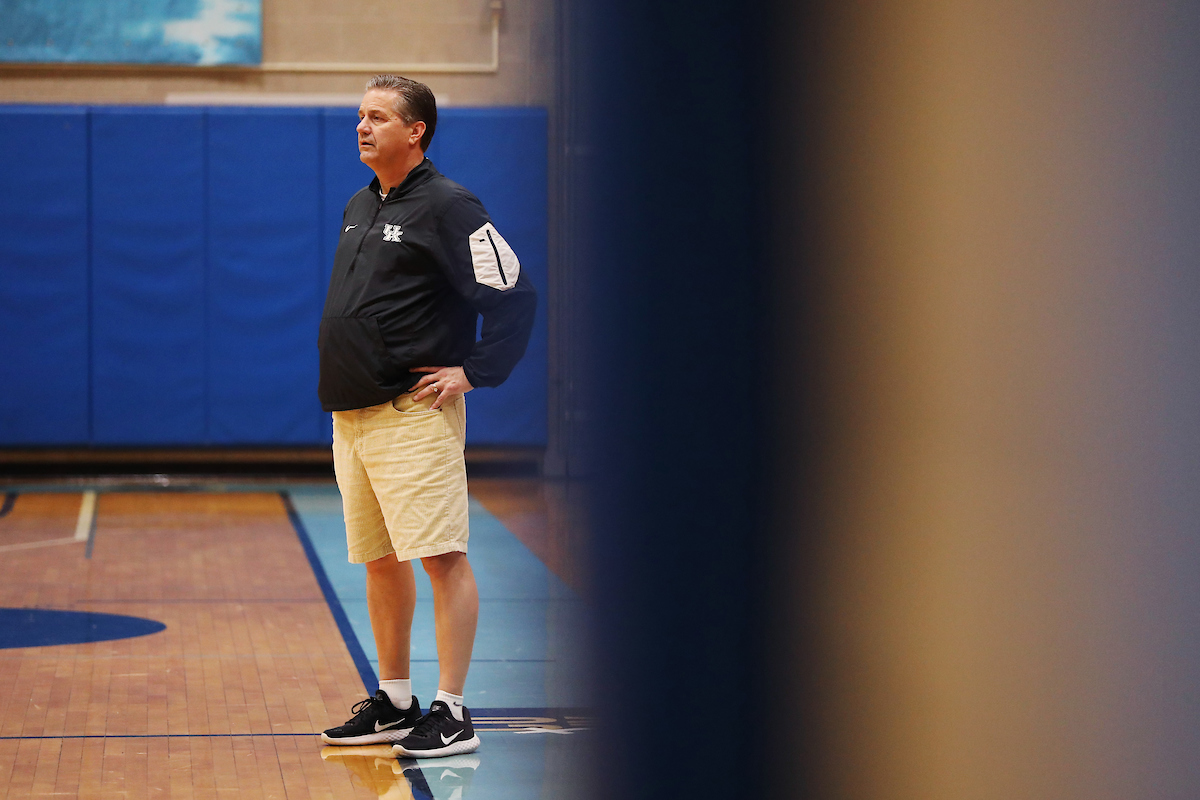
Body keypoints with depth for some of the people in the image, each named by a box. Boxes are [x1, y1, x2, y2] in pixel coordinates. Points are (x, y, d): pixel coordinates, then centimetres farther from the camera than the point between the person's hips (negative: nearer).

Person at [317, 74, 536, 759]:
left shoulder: (447, 207, -9)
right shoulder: (359, 208, 16)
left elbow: (515, 296, -13)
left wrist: (474, 371, -13)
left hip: (413, 414, -9)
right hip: (351, 414, 9)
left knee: (443, 557, -8)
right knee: (379, 560, 14)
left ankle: (453, 714, -7)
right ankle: (394, 703, 24)